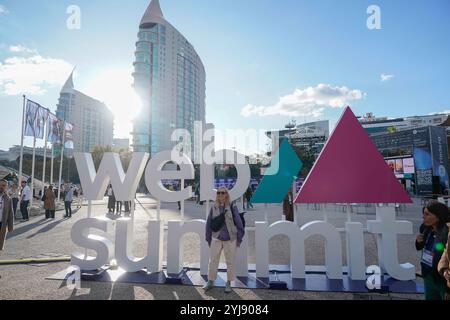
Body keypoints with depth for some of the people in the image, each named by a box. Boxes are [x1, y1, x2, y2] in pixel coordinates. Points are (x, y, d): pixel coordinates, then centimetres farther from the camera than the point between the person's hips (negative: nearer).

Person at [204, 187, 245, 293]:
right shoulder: (214, 208, 0)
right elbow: (209, 224, 7)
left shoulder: (232, 207, -6)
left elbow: (239, 223, -4)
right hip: (216, 239, 2)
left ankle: (228, 283, 24)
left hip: (230, 239, -2)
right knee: (213, 261, 7)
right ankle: (210, 282, 24)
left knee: (230, 262, 8)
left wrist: (239, 239, -3)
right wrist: (208, 239, 8)